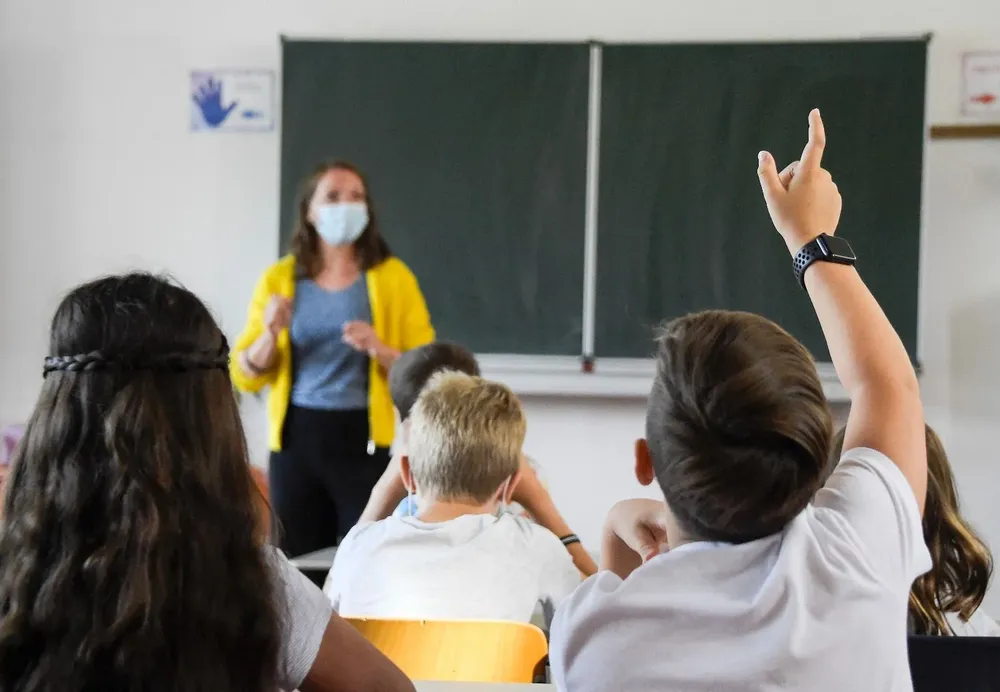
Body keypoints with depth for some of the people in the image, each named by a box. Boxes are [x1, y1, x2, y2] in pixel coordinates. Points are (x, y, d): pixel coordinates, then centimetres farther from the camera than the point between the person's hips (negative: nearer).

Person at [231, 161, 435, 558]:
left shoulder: (393, 277, 2)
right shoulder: (280, 278, 8)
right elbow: (246, 376, 8)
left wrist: (380, 350, -18)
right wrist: (270, 333, -10)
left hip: (366, 439, -2)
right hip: (297, 437, 2)